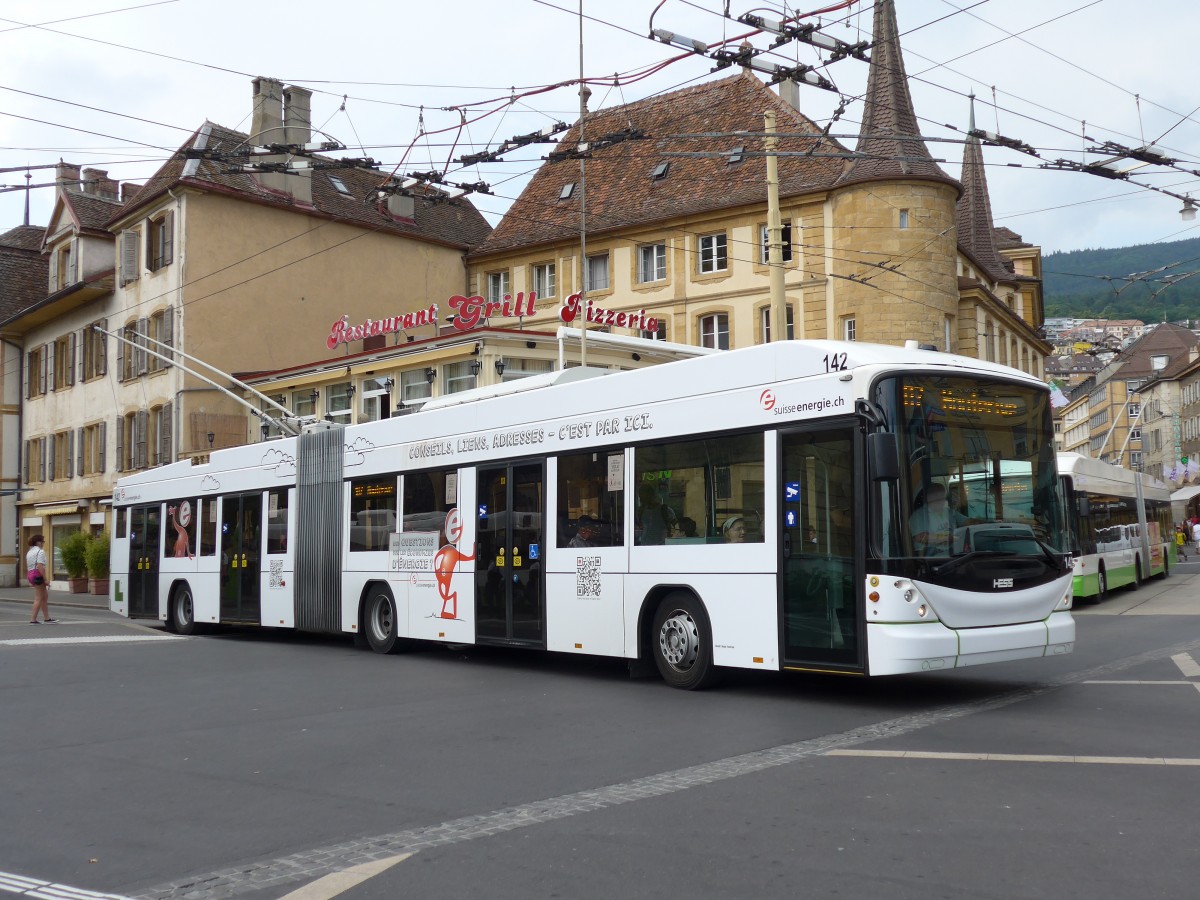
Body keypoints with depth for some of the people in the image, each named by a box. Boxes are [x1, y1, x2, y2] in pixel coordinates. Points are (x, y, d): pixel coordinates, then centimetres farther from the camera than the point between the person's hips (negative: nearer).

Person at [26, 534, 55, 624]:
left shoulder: (29, 552, 19)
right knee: (38, 598, -4)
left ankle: (46, 618, 21)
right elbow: (40, 567, -21)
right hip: (38, 575, -10)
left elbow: (27, 566, 20)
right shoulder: (40, 551, -12)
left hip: (31, 575, 10)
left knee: (45, 596, 17)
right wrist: (46, 579, -20)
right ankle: (33, 620, -4)